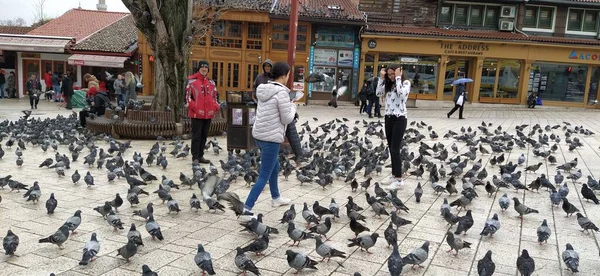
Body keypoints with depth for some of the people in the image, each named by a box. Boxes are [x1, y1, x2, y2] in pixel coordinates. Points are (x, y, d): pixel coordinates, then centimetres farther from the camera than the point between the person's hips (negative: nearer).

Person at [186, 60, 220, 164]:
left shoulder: (211, 82, 14)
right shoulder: (192, 81, -1)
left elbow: (215, 96, 19)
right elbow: (188, 95, -3)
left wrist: (215, 106, 5)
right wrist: (193, 106, -12)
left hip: (208, 114, 5)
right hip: (196, 113, -5)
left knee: (204, 136, 10)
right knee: (196, 136, -3)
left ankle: (201, 156, 19)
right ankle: (195, 157, 3)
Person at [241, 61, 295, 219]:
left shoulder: (263, 89, 8)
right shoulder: (282, 92, -16)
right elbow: (287, 119, -13)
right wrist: (293, 107, 5)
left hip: (259, 134, 9)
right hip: (271, 137, -9)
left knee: (274, 166, 27)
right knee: (264, 176, -5)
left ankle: (275, 198, 44)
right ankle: (246, 210, -8)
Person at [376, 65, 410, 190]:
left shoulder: (405, 82, -5)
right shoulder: (389, 84, 12)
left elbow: (401, 94, -23)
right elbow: (378, 93, 1)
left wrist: (398, 78, -17)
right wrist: (381, 78, -4)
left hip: (399, 119, -7)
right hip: (388, 118, 7)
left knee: (395, 149, -10)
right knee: (391, 149, 10)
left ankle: (399, 180, -7)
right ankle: (394, 175, 18)